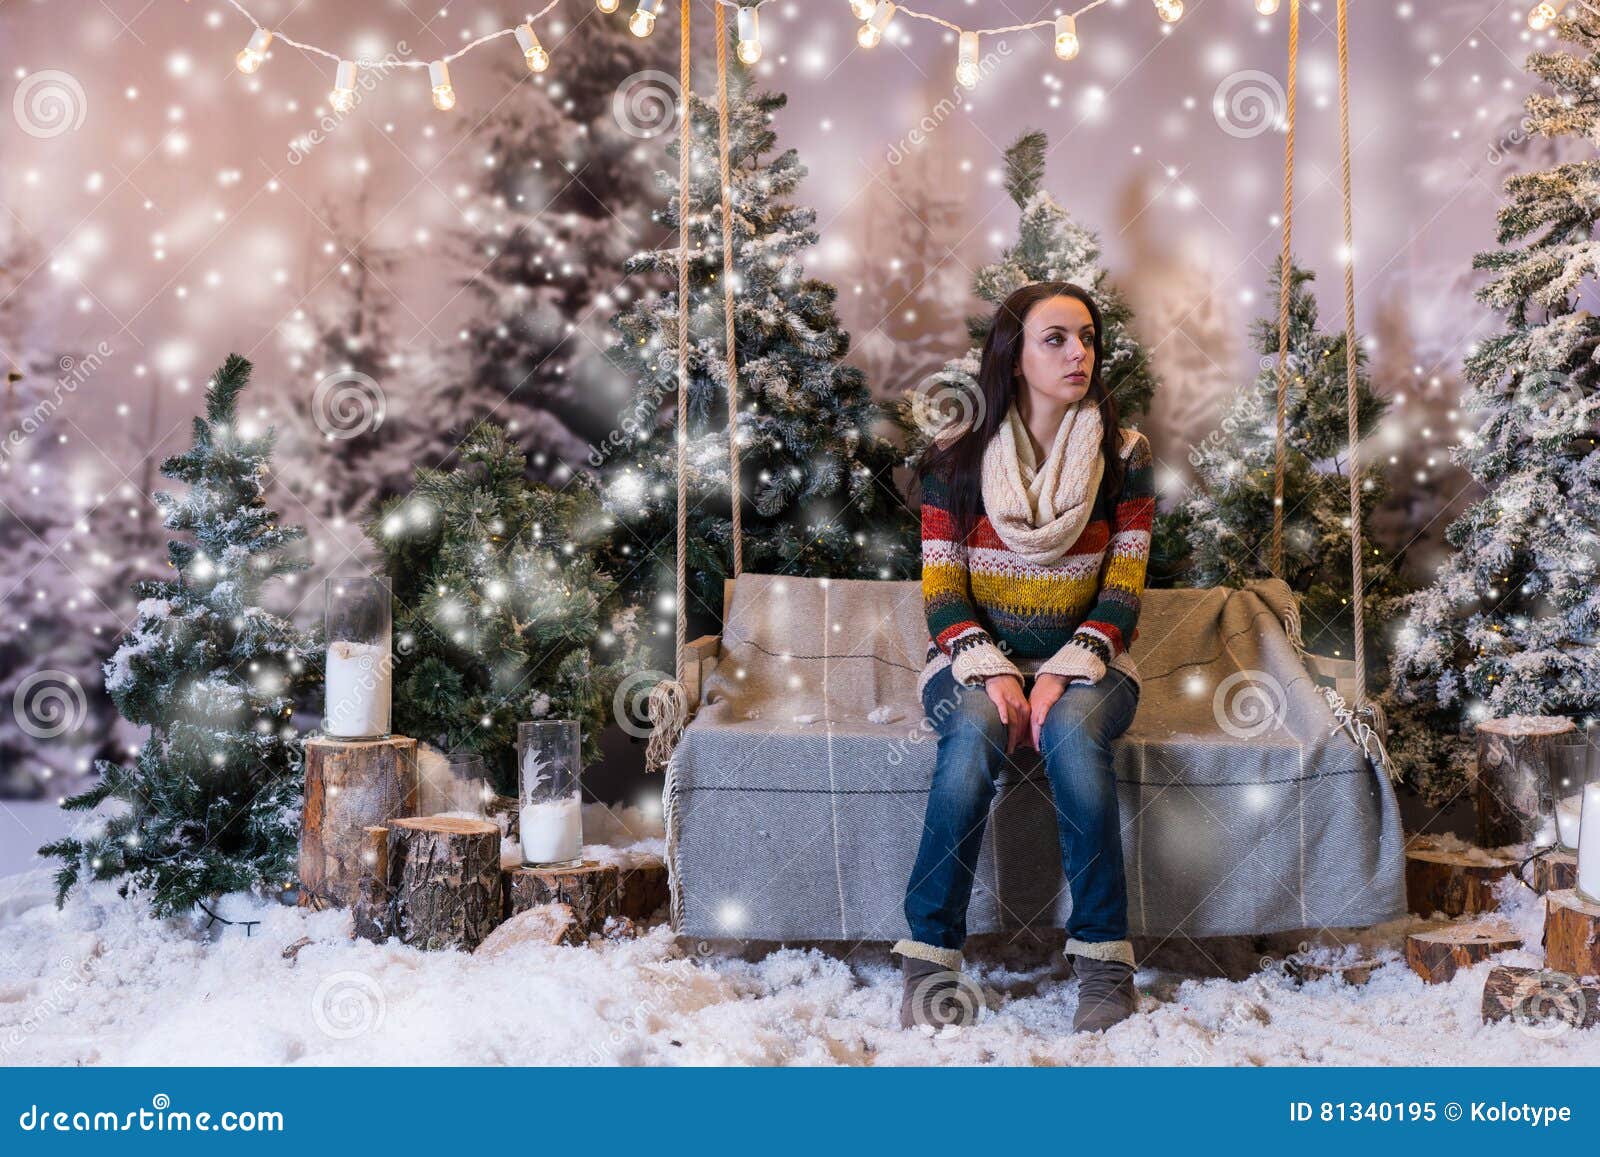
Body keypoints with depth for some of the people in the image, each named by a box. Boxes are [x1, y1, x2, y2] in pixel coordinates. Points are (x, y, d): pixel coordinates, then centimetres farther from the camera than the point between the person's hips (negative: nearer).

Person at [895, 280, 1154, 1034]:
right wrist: (991, 673, -19)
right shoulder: (956, 457, 1)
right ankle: (931, 954, -26)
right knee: (975, 733, -35)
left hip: (1084, 661, 1)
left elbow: (1122, 594, -2)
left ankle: (1104, 958, -27)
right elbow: (941, 590, -2)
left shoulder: (1124, 457, 3)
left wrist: (1064, 674, -18)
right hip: (975, 659, 0)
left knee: (1073, 731, -34)